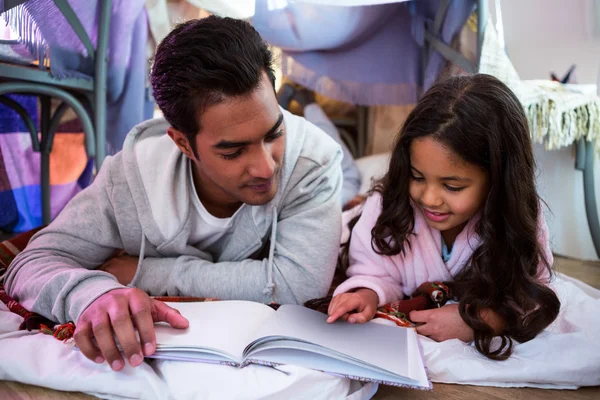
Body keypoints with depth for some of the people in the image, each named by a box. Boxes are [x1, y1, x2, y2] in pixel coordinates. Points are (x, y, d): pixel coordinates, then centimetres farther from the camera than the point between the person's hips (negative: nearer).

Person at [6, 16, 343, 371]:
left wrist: (144, 271, -26)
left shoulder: (314, 158, -26)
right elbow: (32, 265, -16)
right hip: (165, 343, 1)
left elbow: (298, 283, -33)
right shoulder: (133, 175, -22)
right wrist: (93, 291, -40)